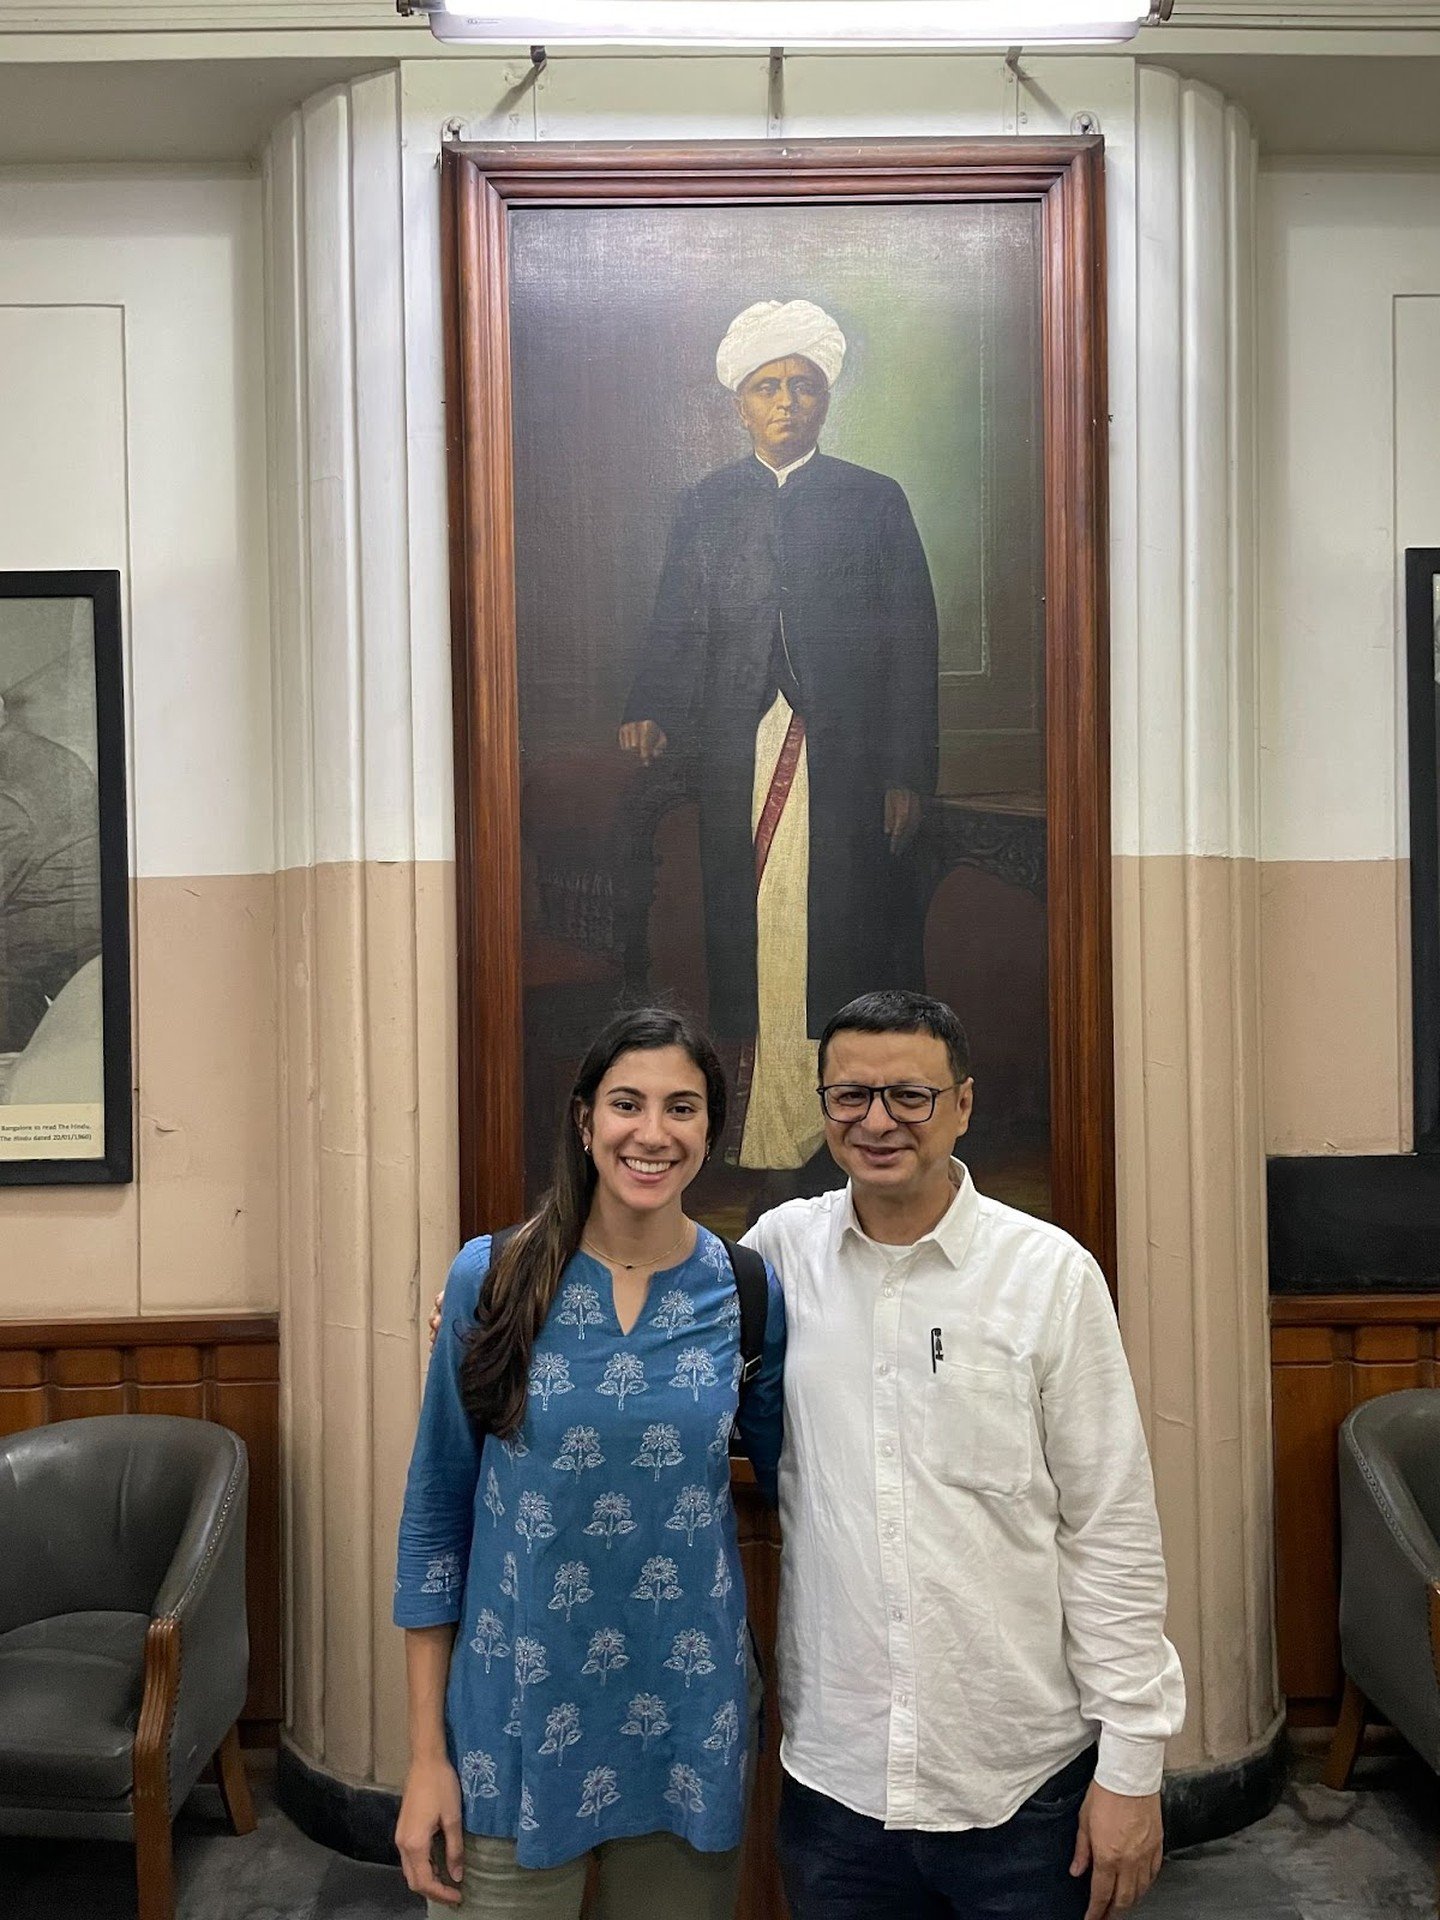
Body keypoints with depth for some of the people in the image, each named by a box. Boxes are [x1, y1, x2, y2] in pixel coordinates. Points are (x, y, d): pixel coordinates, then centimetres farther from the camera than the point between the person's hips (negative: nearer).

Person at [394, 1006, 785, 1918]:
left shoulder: (749, 1295, -5)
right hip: (516, 1726, -1)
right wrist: (427, 1754, -2)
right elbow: (436, 1515, -2)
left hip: (690, 1729, 1)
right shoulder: (493, 1278, -8)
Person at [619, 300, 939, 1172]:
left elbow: (913, 641, 4)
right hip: (741, 757, 2)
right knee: (751, 936, 0)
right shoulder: (705, 506, 15)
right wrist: (653, 715, -10)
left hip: (847, 760, -1)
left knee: (848, 934, -2)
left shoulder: (877, 500, 9)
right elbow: (678, 629, 11)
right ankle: (762, 1132, 7)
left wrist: (907, 771, -3)